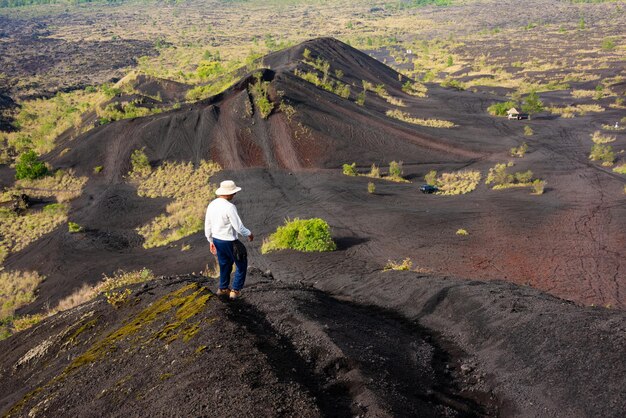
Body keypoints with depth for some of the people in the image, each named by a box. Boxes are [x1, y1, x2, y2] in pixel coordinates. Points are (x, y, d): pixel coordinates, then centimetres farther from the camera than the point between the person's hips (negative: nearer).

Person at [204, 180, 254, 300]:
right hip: (229, 242, -7)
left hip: (217, 240, 7)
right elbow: (239, 227, -22)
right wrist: (249, 234, -3)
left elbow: (207, 225, 7)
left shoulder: (211, 205, -1)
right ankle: (235, 290, 15)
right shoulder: (230, 207, -25)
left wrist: (211, 241, 18)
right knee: (241, 265, 12)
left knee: (225, 264, 25)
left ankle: (223, 288, 38)